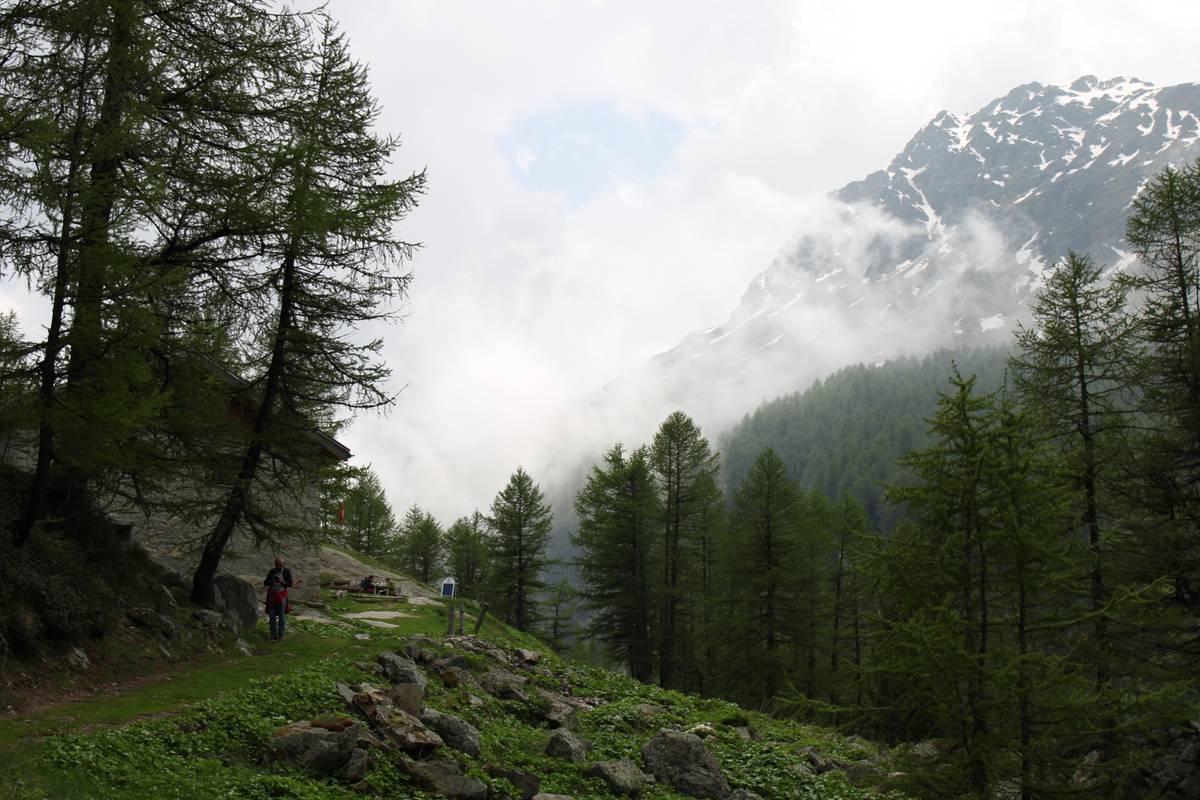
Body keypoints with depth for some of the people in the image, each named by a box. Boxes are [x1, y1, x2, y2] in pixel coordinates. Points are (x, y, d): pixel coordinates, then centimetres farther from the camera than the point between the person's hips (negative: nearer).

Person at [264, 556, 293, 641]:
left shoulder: (287, 571, -5)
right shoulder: (272, 572, 2)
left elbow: (290, 584, -9)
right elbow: (265, 583, 1)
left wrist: (281, 581, -25)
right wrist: (272, 581, -19)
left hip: (282, 595, -2)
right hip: (272, 595, 2)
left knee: (282, 615, -4)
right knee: (272, 615, -2)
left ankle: (281, 634, 5)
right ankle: (273, 635, 1)